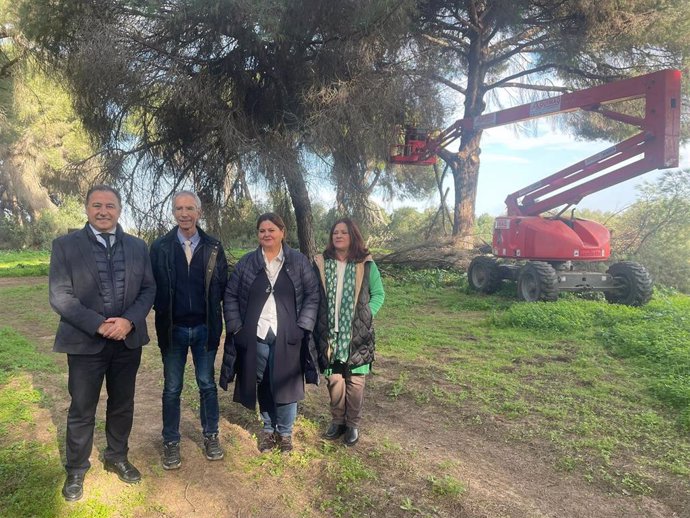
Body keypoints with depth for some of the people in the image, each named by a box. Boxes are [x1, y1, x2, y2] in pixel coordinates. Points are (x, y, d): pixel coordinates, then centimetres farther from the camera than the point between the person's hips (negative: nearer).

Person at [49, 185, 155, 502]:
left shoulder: (137, 246, 4)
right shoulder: (65, 245, -4)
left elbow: (148, 289, 2)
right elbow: (60, 296, -10)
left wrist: (129, 321, -14)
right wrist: (99, 325, -18)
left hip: (128, 341, 3)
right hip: (85, 342, -3)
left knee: (122, 405, 16)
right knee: (82, 410, 11)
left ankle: (116, 458, 37)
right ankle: (76, 471, 31)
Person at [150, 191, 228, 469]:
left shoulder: (213, 247, 0)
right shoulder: (160, 247, -3)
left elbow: (222, 285, 2)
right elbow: (153, 286, -1)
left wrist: (210, 309, -3)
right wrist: (163, 312, -3)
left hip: (205, 328, 1)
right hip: (173, 329, -1)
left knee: (207, 384, 12)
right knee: (172, 389, 11)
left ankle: (211, 436, 29)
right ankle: (171, 442, 27)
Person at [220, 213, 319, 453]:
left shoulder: (299, 262, 1)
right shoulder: (246, 262, 5)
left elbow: (312, 295, 0)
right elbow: (230, 295, 6)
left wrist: (302, 327, -8)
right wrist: (236, 328, -3)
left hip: (287, 336, -1)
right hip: (255, 336, 2)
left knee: (285, 385, 4)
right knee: (263, 385, 12)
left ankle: (285, 432, 24)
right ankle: (268, 428, 32)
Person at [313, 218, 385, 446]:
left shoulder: (366, 264, 0)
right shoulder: (321, 263, 3)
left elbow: (378, 294, 5)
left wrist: (366, 316, -6)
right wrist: (318, 321, -2)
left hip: (357, 334, -1)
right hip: (330, 333, 1)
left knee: (355, 381, 4)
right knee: (334, 379, 7)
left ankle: (353, 424, 22)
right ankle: (337, 421, 27)